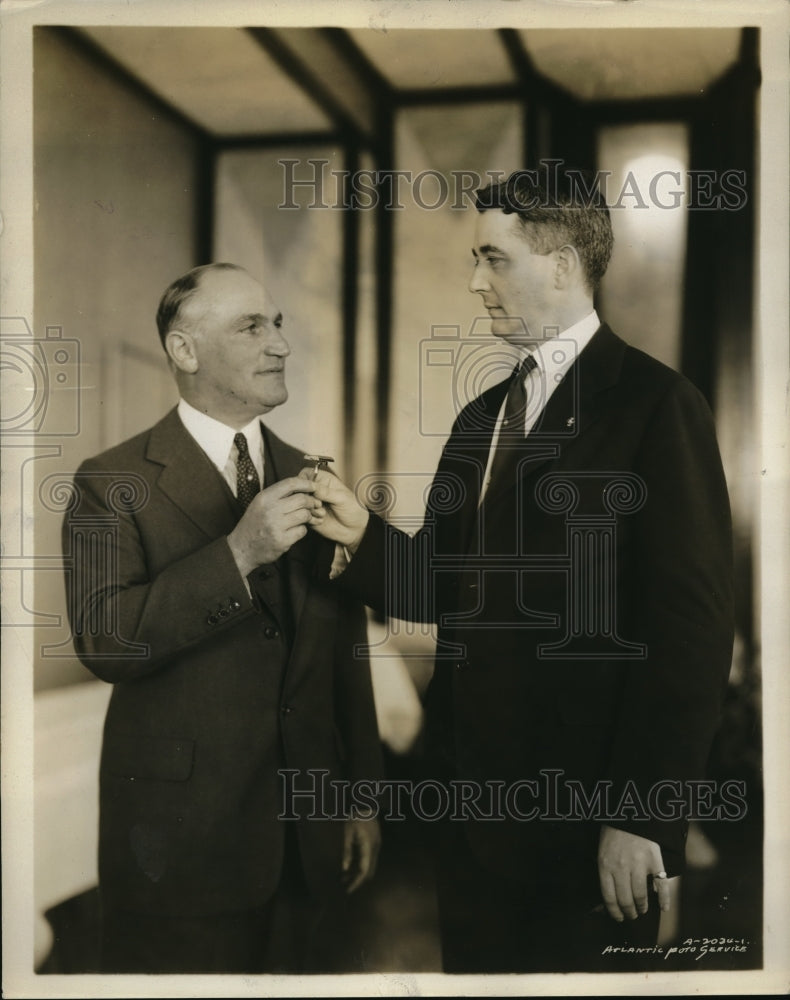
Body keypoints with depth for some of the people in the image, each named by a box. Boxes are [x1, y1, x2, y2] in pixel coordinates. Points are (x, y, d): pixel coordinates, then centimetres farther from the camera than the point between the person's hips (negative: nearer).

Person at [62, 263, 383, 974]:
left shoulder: (308, 480, 7)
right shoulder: (114, 483, -7)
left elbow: (346, 651, 10)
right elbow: (102, 640, -19)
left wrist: (364, 796, 11)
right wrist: (239, 552, -26)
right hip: (180, 832, -4)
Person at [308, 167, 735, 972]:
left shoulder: (657, 406, -11)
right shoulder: (479, 418, 12)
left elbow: (692, 626, -16)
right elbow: (447, 590, 10)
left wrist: (644, 816, -17)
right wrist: (364, 536, -8)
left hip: (586, 812, -7)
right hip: (474, 792, 7)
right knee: (475, 965, 19)